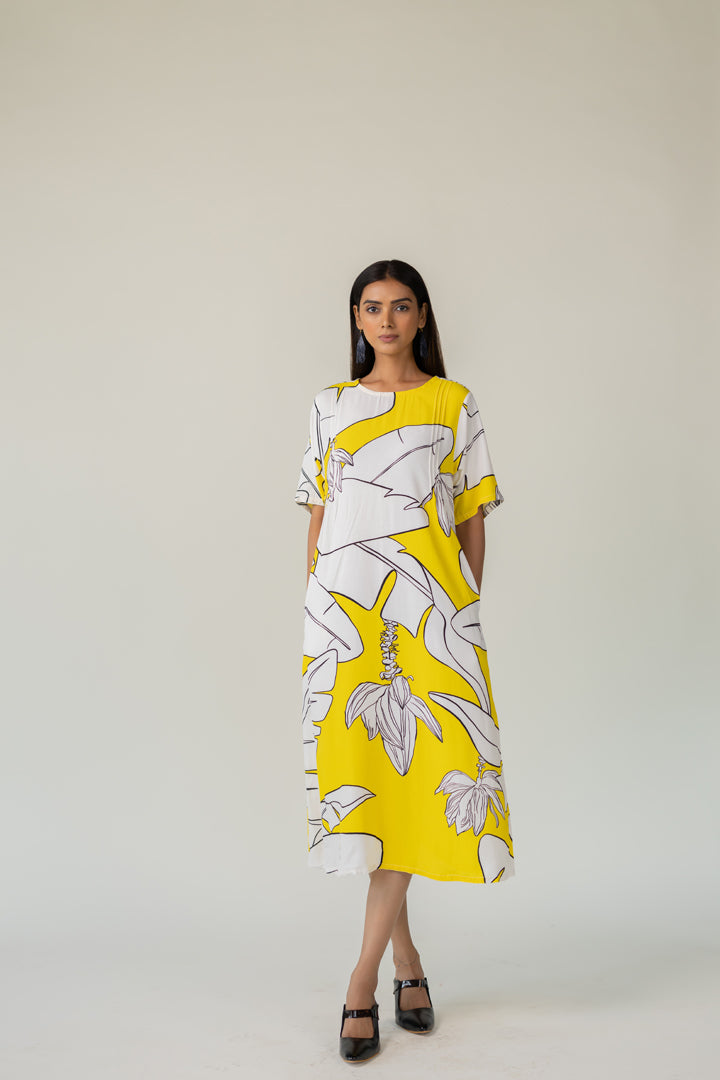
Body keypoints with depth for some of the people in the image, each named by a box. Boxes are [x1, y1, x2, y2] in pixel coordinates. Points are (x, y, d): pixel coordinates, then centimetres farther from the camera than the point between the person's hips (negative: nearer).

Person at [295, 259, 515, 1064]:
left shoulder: (454, 403, 9)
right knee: (357, 762, 0)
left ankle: (364, 975, -2)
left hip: (430, 604, -1)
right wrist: (315, 607, 7)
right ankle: (406, 956, 18)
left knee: (417, 766, -10)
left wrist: (469, 605, 2)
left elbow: (473, 517, 8)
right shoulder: (331, 405, 13)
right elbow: (318, 513, 13)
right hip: (345, 604, 2)